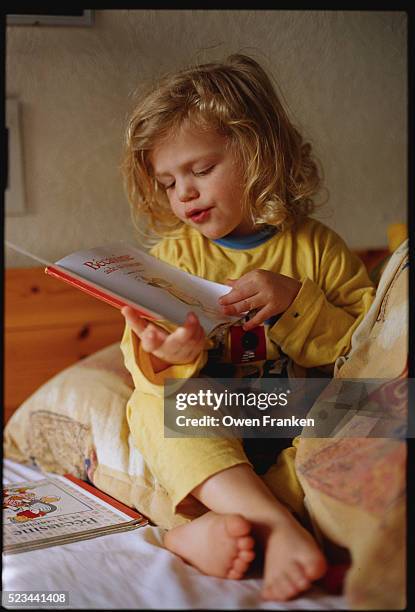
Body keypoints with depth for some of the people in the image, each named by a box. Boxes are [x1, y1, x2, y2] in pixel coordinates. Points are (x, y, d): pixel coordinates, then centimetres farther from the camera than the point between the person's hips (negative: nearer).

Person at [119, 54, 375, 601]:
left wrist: (295, 300, -19)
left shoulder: (317, 248, 2)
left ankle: (218, 528, -39)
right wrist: (167, 358, -25)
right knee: (155, 407, -28)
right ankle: (281, 527, -40)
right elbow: (145, 368, 1)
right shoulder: (172, 255, 6)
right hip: (202, 429, 1)